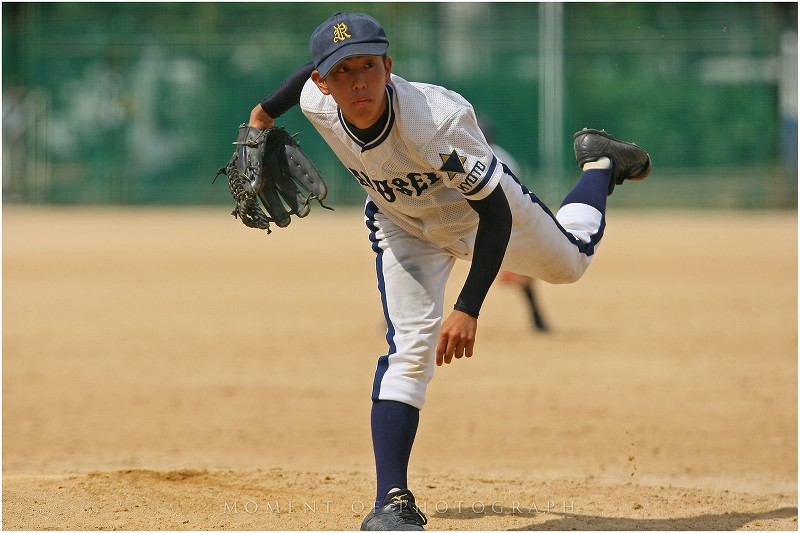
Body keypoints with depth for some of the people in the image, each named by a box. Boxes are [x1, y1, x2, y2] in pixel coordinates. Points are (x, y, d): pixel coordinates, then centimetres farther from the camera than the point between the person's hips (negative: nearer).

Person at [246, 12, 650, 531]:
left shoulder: (437, 119, -45)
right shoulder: (317, 103, -31)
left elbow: (495, 212, -38)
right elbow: (310, 72, -4)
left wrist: (468, 309, -43)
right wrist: (264, 114, 14)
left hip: (483, 208, -2)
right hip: (404, 228, 2)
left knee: (570, 262, 25)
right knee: (410, 348, -16)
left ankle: (599, 162, 53)